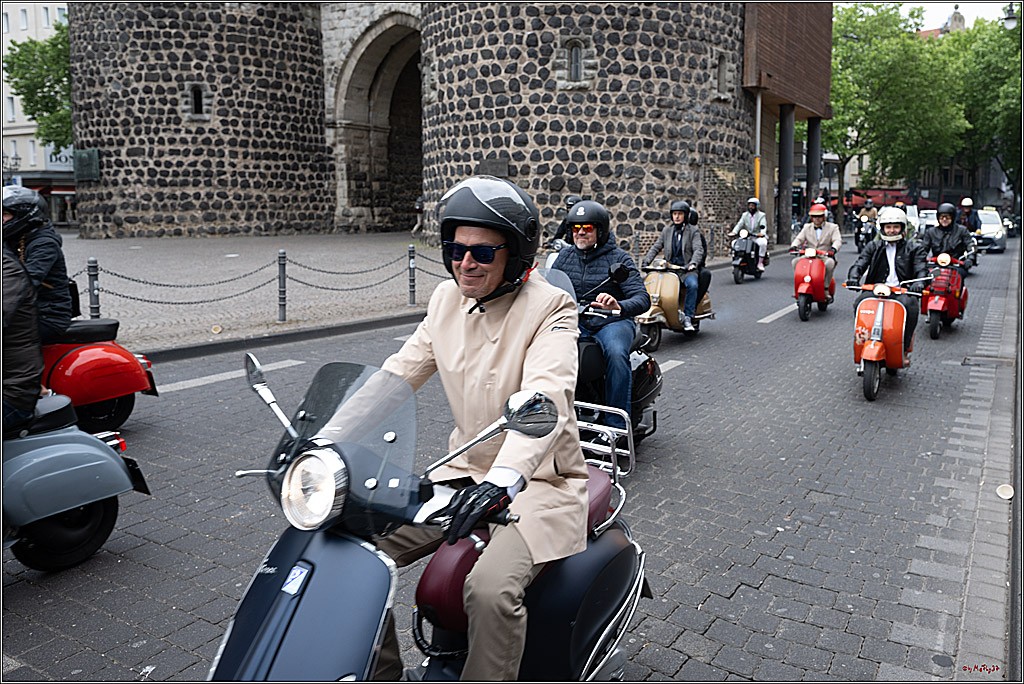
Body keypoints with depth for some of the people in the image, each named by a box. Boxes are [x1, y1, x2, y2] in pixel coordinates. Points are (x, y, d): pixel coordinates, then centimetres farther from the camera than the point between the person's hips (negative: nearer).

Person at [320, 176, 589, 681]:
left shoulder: (550, 308, -14)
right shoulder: (447, 300, 5)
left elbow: (544, 398, -31)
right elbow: (396, 374, 4)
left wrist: (504, 479, -47)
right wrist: (328, 436, -9)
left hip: (538, 481, -6)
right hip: (463, 471, 6)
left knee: (490, 588, -31)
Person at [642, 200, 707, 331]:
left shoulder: (693, 231, 5)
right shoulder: (667, 230, 16)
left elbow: (698, 249, -7)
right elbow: (656, 247, 14)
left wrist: (693, 263, -26)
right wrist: (646, 261, -3)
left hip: (687, 269, -4)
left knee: (692, 285, -33)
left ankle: (687, 317, -26)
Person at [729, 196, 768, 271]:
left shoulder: (761, 215, 0)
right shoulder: (745, 215, 13)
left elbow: (763, 226, -14)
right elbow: (739, 224, 2)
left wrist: (762, 233, -36)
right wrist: (734, 232, -18)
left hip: (758, 237, -4)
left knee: (763, 243, -36)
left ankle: (760, 263, -24)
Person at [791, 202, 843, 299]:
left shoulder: (832, 227, 9)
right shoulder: (807, 227, 19)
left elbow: (838, 240, -6)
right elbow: (799, 238, 6)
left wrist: (833, 248, -31)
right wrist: (794, 246, -19)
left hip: (826, 256, -3)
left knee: (829, 263, -37)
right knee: (795, 261, -23)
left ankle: (826, 289, -27)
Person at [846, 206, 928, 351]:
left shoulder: (913, 248, 15)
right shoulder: (873, 247, 20)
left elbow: (921, 268, 1)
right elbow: (859, 264, 6)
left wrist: (919, 282, -23)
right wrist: (853, 277, -19)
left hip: (903, 291, -1)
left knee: (910, 305, -34)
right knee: (860, 303, -30)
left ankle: (903, 347, -26)